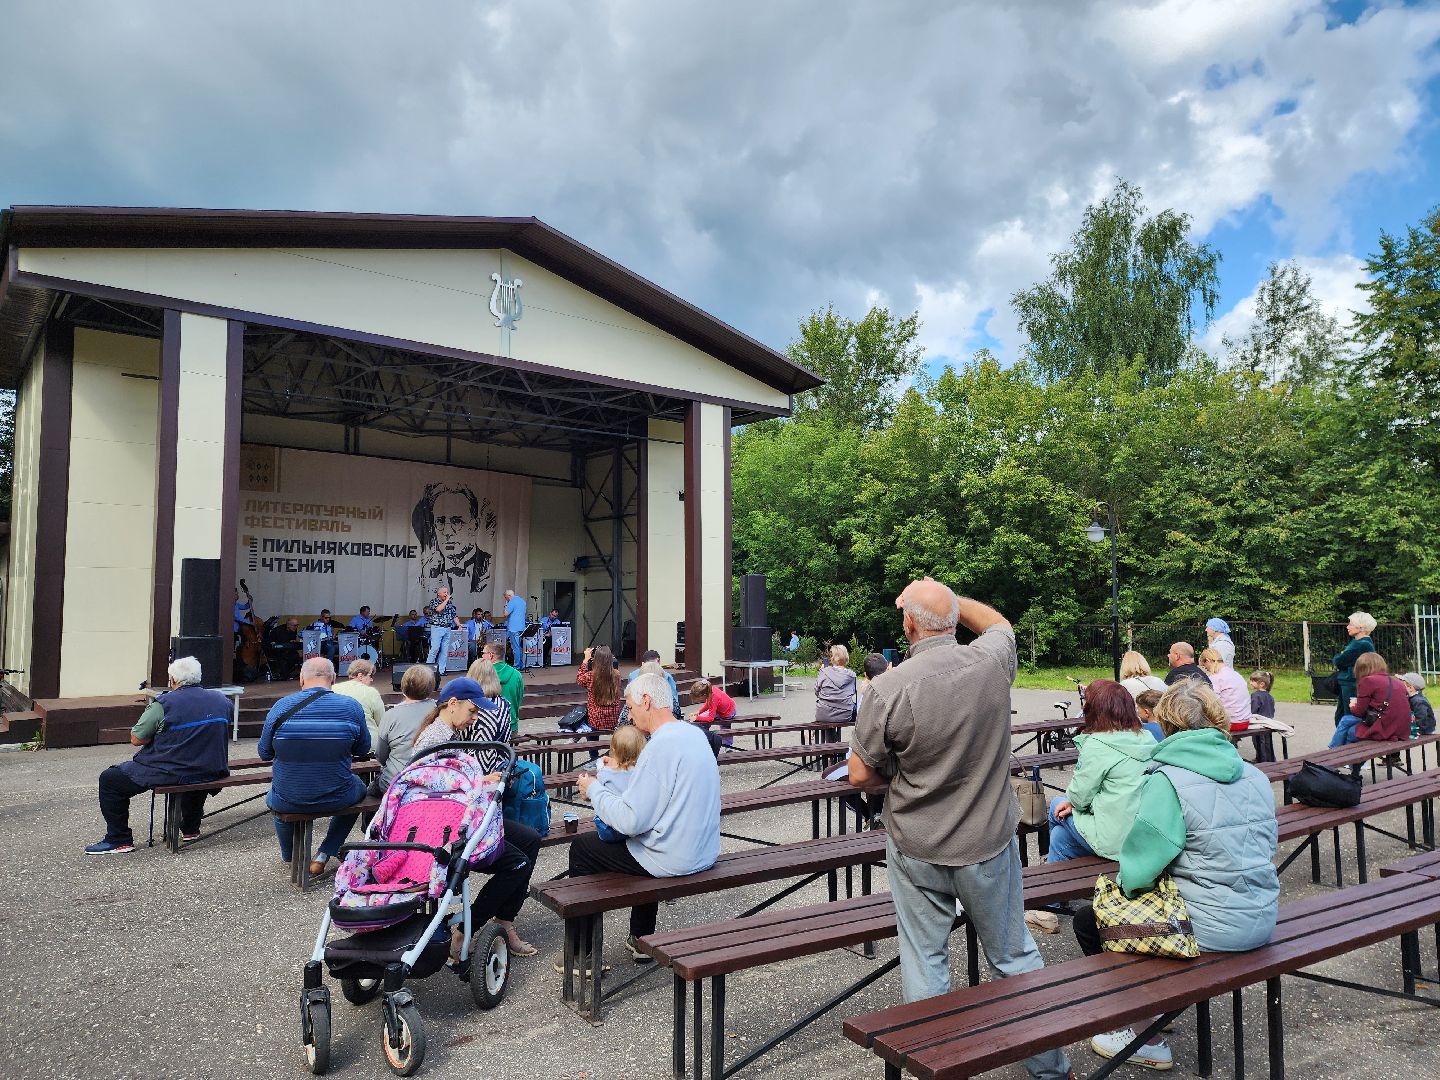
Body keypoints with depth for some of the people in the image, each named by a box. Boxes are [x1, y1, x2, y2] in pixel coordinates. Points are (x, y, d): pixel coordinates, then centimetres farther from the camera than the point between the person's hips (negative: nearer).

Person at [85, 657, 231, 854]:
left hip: (171, 774, -6)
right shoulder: (221, 699, 3)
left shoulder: (163, 704, -13)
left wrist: (158, 732, 10)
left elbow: (136, 739, -8)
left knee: (109, 779, 9)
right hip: (211, 773, 6)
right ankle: (190, 829, 45)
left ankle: (119, 840, 11)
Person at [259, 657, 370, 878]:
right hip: (338, 799, -1)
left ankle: (290, 859, 53)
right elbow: (363, 749, 5)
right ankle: (323, 855, 24)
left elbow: (264, 753, 2)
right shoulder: (351, 707, -9)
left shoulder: (281, 707, -9)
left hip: (288, 802, 1)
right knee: (359, 786, 34)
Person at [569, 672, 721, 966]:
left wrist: (594, 789, -10)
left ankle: (582, 953, 19)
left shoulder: (661, 746, -24)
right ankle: (642, 939, 39)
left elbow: (630, 821, -25)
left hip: (672, 860, -8)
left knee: (581, 848, 10)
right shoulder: (695, 733, 4)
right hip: (704, 852, 9)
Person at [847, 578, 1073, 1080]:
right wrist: (944, 595, 9)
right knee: (1015, 955, 19)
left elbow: (860, 776, -11)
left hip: (916, 849, -2)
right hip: (990, 841, 3)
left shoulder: (887, 689, -22)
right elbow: (997, 622, 13)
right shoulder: (991, 661, -14)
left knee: (925, 962, 13)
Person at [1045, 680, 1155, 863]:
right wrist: (1075, 802, 8)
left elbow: (1079, 797, -12)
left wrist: (1071, 800, 12)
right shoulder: (1146, 739, 2)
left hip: (1117, 842, -7)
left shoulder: (1097, 745, -19)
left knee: (1056, 806, 19)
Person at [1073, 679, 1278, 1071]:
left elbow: (1136, 872, -19)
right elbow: (1263, 849, 15)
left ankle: (1147, 1041, 20)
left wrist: (1127, 882, 4)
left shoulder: (1167, 781, -18)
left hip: (1211, 929, -8)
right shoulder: (1255, 776, 4)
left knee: (1088, 919, 13)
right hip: (1261, 922, 8)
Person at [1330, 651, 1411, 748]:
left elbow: (1359, 712, -2)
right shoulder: (1398, 682, 14)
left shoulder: (1368, 680, -7)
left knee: (1346, 721, 12)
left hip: (1385, 731, -7)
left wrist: (1352, 706, 20)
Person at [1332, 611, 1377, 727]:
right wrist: (1340, 657, -4)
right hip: (1345, 685, 10)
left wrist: (1337, 657, 1)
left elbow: (1339, 661, -20)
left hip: (1353, 687, -10)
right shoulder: (1354, 641, 14)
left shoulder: (1362, 645, -19)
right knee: (1339, 717, 17)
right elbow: (1337, 660, 17)